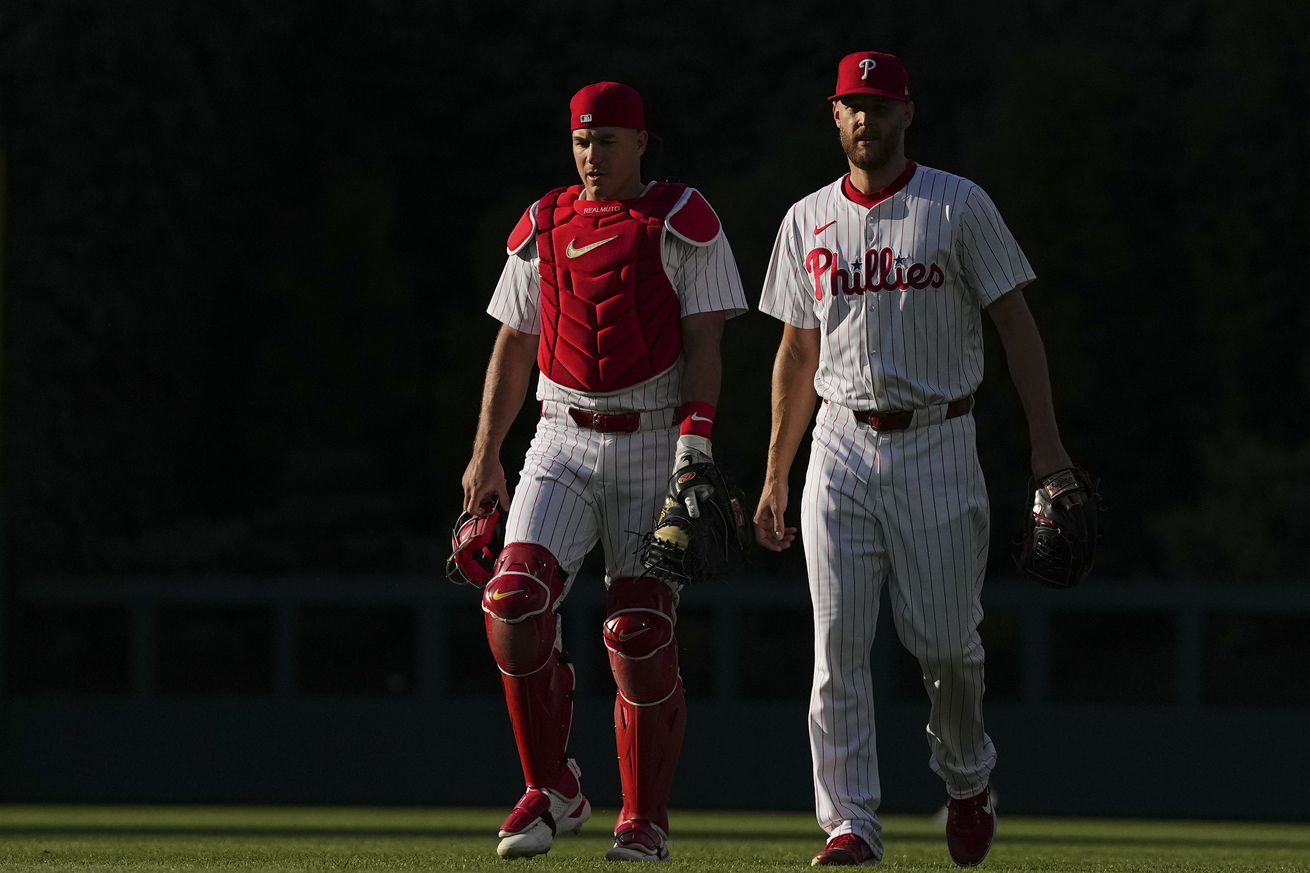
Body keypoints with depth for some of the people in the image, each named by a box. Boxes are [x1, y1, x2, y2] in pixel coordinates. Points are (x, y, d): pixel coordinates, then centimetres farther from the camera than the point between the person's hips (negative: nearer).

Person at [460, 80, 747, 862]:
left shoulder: (682, 223, 0)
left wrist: (696, 440, -17)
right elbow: (514, 345, 16)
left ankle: (646, 823, 8)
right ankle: (552, 791, -4)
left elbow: (703, 342, -6)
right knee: (515, 600, -17)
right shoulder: (544, 227, 12)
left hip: (654, 444, -3)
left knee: (641, 634, -4)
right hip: (564, 440, 3)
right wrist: (486, 453, 12)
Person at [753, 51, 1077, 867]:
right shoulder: (808, 221, 10)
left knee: (945, 640, 1)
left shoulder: (959, 207, -1)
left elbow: (1016, 322, -3)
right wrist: (775, 478, 15)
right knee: (839, 644, -6)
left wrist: (1046, 440, -12)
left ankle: (968, 782, 28)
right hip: (841, 446, 3)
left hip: (937, 447, -3)